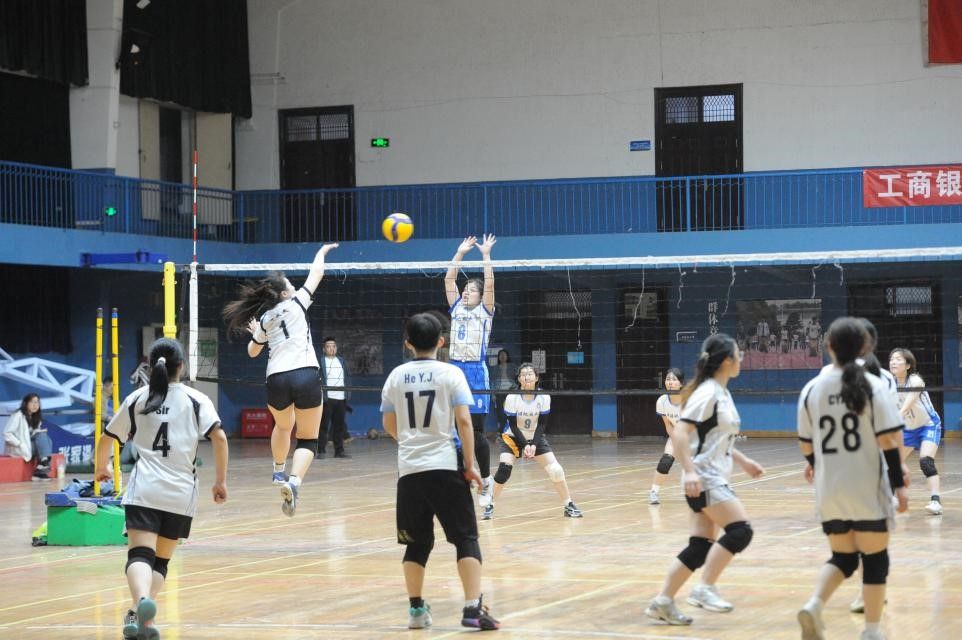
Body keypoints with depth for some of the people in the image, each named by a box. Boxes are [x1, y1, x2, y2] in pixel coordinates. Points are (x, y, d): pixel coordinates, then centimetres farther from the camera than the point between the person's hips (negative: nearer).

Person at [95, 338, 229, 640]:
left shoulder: (136, 399, 10)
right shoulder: (195, 399, 6)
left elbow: (106, 441, 16)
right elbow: (219, 437, -7)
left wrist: (101, 468, 35)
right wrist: (220, 481, 3)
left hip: (144, 490, -1)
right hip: (181, 493, 1)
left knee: (140, 555, -13)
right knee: (161, 560, 14)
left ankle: (142, 601, -42)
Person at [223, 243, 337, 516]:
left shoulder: (264, 319, 16)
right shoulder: (296, 303, 7)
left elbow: (253, 351, 32)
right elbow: (316, 273, 19)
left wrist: (255, 333, 51)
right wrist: (322, 251, 37)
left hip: (276, 380, 4)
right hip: (306, 375, -4)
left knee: (283, 426, 34)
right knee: (308, 440, 1)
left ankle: (279, 472, 46)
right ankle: (293, 482, -24)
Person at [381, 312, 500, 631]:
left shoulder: (397, 376, 6)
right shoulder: (450, 373, -3)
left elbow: (389, 425, 16)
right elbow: (463, 420, -10)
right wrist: (470, 465, -4)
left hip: (409, 469, 3)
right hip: (445, 466, -3)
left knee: (417, 542, 15)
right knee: (466, 538, 1)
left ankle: (416, 608, 16)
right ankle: (473, 608, -9)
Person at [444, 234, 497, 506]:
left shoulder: (484, 312, 3)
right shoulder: (457, 309, 14)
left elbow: (489, 285, -9)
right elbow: (449, 280, 11)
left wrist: (486, 255, -7)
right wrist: (460, 253, 9)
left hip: (475, 374, -5)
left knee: (476, 432, -4)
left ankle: (486, 479, 7)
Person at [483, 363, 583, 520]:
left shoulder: (544, 397, -14)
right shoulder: (512, 398, -20)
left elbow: (542, 424, -10)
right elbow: (513, 426, -16)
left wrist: (533, 445, -22)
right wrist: (525, 445, -25)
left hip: (536, 437, 2)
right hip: (513, 437, -2)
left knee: (555, 470, -8)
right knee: (504, 468, -23)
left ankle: (569, 506, 6)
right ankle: (490, 506, -8)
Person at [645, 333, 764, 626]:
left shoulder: (722, 393, 14)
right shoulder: (707, 393, -14)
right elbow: (680, 433, -22)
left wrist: (742, 460, 26)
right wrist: (690, 470, -31)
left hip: (714, 478, 9)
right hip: (703, 478, -9)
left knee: (701, 546, 5)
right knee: (739, 531, -18)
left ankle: (662, 602, 8)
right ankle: (705, 589, -15)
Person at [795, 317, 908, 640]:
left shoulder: (812, 389, 2)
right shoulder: (873, 386, -7)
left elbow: (805, 442, 10)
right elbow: (888, 439, -11)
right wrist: (898, 483, -5)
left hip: (829, 490, 3)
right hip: (867, 488, -3)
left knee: (843, 558, 15)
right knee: (875, 559, 10)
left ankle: (814, 604, -10)